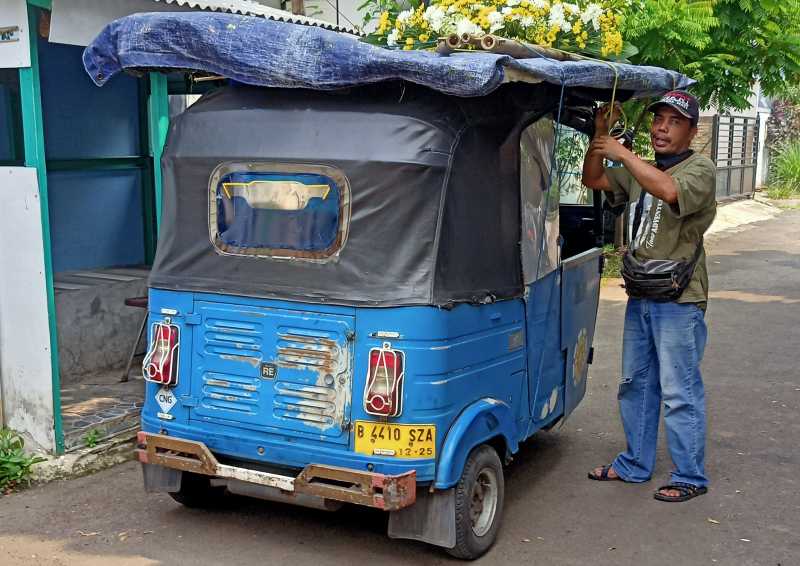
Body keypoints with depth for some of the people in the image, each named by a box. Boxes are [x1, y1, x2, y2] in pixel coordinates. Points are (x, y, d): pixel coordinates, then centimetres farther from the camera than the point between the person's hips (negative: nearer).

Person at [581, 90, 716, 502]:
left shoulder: (700, 170, -10)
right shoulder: (640, 171, 16)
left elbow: (670, 190, -31)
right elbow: (592, 180, 17)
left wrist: (622, 152, -23)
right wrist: (600, 134, 4)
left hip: (679, 302, -8)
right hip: (640, 298, 8)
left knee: (680, 392, -2)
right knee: (635, 384, 16)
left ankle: (690, 477, 11)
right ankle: (634, 465, 29)